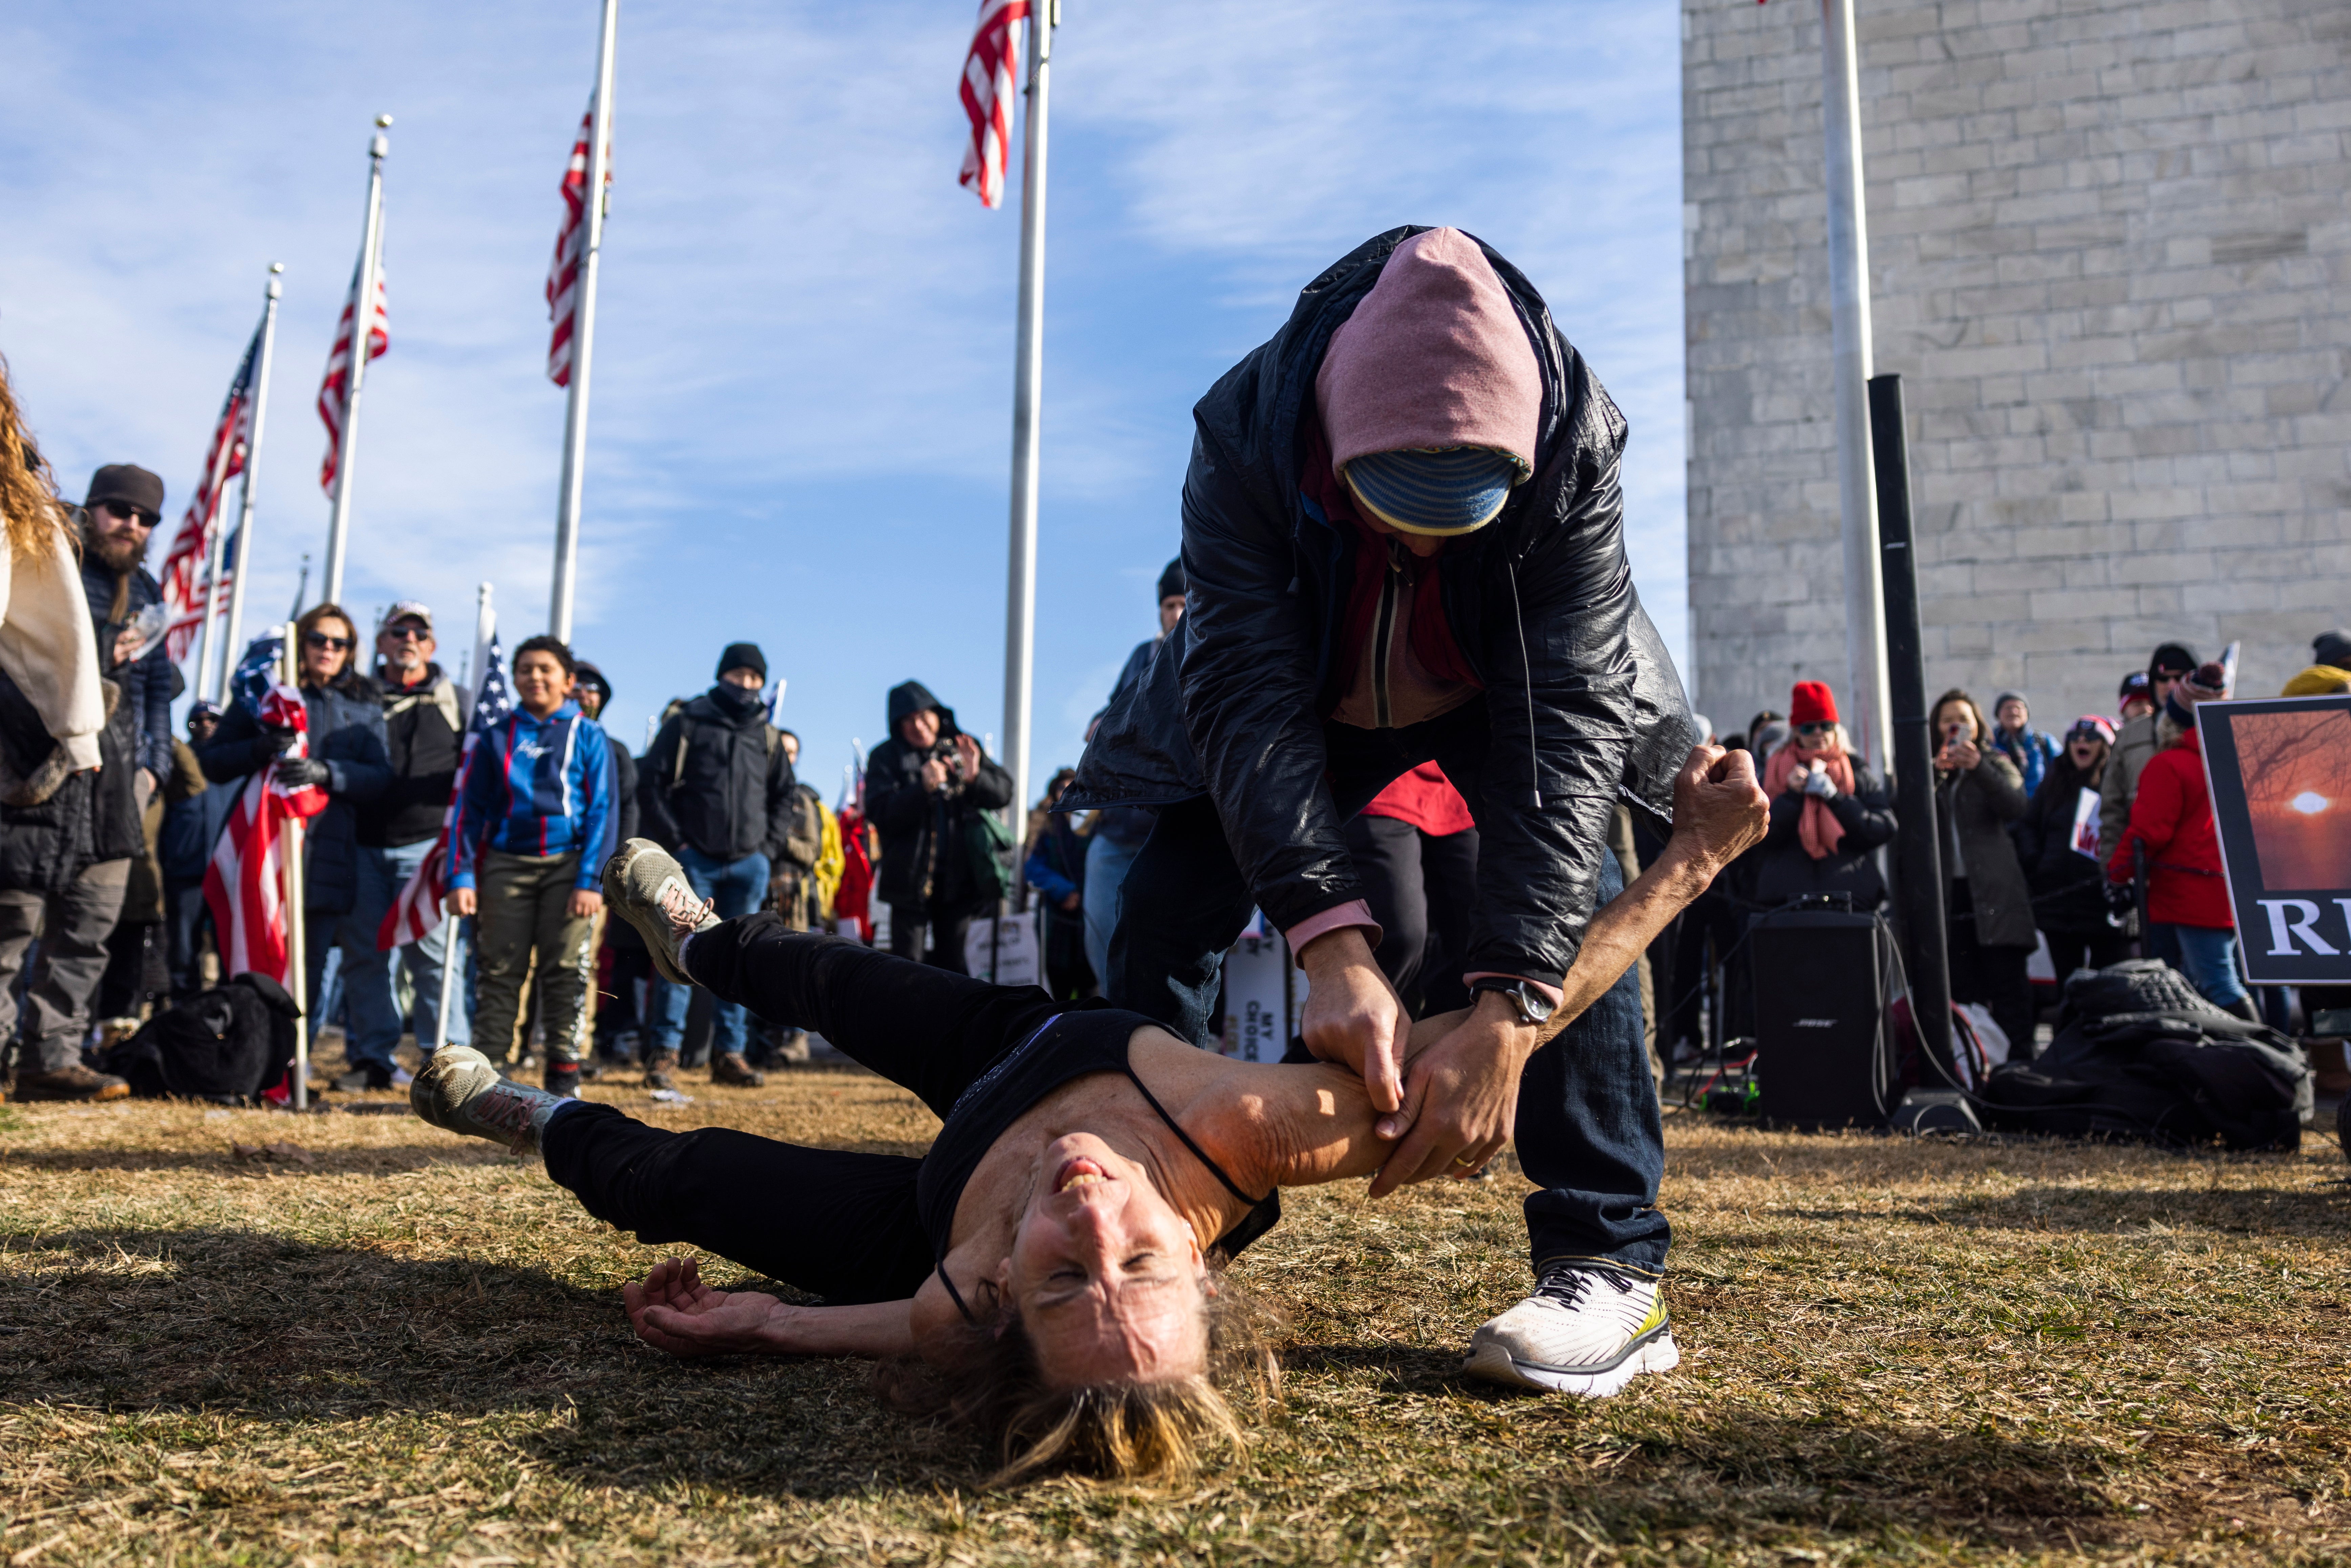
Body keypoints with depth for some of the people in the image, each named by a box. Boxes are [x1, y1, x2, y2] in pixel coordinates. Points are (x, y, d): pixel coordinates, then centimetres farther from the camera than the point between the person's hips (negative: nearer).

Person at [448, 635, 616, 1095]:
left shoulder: (588, 736, 6)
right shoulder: (496, 738, 11)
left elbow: (603, 811, 1)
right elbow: (469, 811, 9)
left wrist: (591, 880, -9)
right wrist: (460, 877, -2)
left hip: (567, 866, -2)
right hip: (506, 865, 2)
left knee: (566, 971, -3)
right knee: (498, 970, 1)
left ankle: (564, 1077, 1)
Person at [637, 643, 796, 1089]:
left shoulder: (768, 736, 15)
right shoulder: (687, 724, 3)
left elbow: (783, 797, 21)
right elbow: (652, 784, 0)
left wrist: (770, 847, 8)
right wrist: (675, 841, -8)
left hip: (750, 864, 4)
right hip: (694, 859, -4)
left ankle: (729, 1053, 9)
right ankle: (665, 1050, -1)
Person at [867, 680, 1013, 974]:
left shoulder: (962, 748, 7)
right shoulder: (886, 757, -1)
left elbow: (1003, 792, 3)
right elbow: (880, 813, -12)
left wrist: (975, 778, -18)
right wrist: (923, 787, -25)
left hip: (959, 875, 3)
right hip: (911, 876, -3)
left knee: (953, 962, 7)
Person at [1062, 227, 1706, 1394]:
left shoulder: (1576, 450, -37)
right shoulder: (1244, 434, -36)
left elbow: (1566, 725, -41)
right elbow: (1250, 697, -40)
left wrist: (1503, 1014, -50)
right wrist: (1333, 943, -54)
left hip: (1500, 698, -1)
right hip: (1310, 697, 1)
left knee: (1566, 891, -26)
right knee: (1168, 905, -10)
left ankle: (1608, 1256, -17)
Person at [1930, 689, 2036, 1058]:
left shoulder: (1996, 764, 10)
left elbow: (2016, 806, -10)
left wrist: (1979, 768, -23)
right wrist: (1936, 774, -15)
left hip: (1994, 892, -2)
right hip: (1948, 893, 2)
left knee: (2008, 983, -4)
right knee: (1961, 989, 0)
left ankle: (2018, 1061, -2)